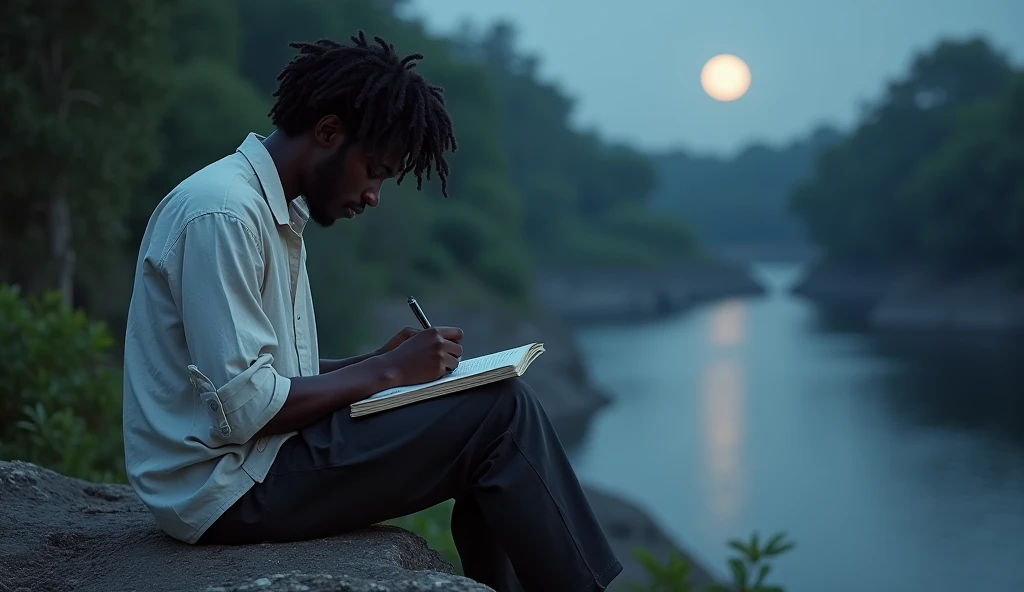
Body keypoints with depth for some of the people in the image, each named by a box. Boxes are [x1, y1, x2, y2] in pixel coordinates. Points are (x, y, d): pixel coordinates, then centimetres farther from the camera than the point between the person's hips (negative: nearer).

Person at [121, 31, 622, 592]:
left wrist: (382, 361, 0)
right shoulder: (222, 213, -18)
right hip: (228, 488, -10)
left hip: (248, 470, 10)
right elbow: (243, 408, -23)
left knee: (484, 404, 9)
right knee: (501, 409, -13)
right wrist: (388, 371, -15)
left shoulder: (273, 211, 13)